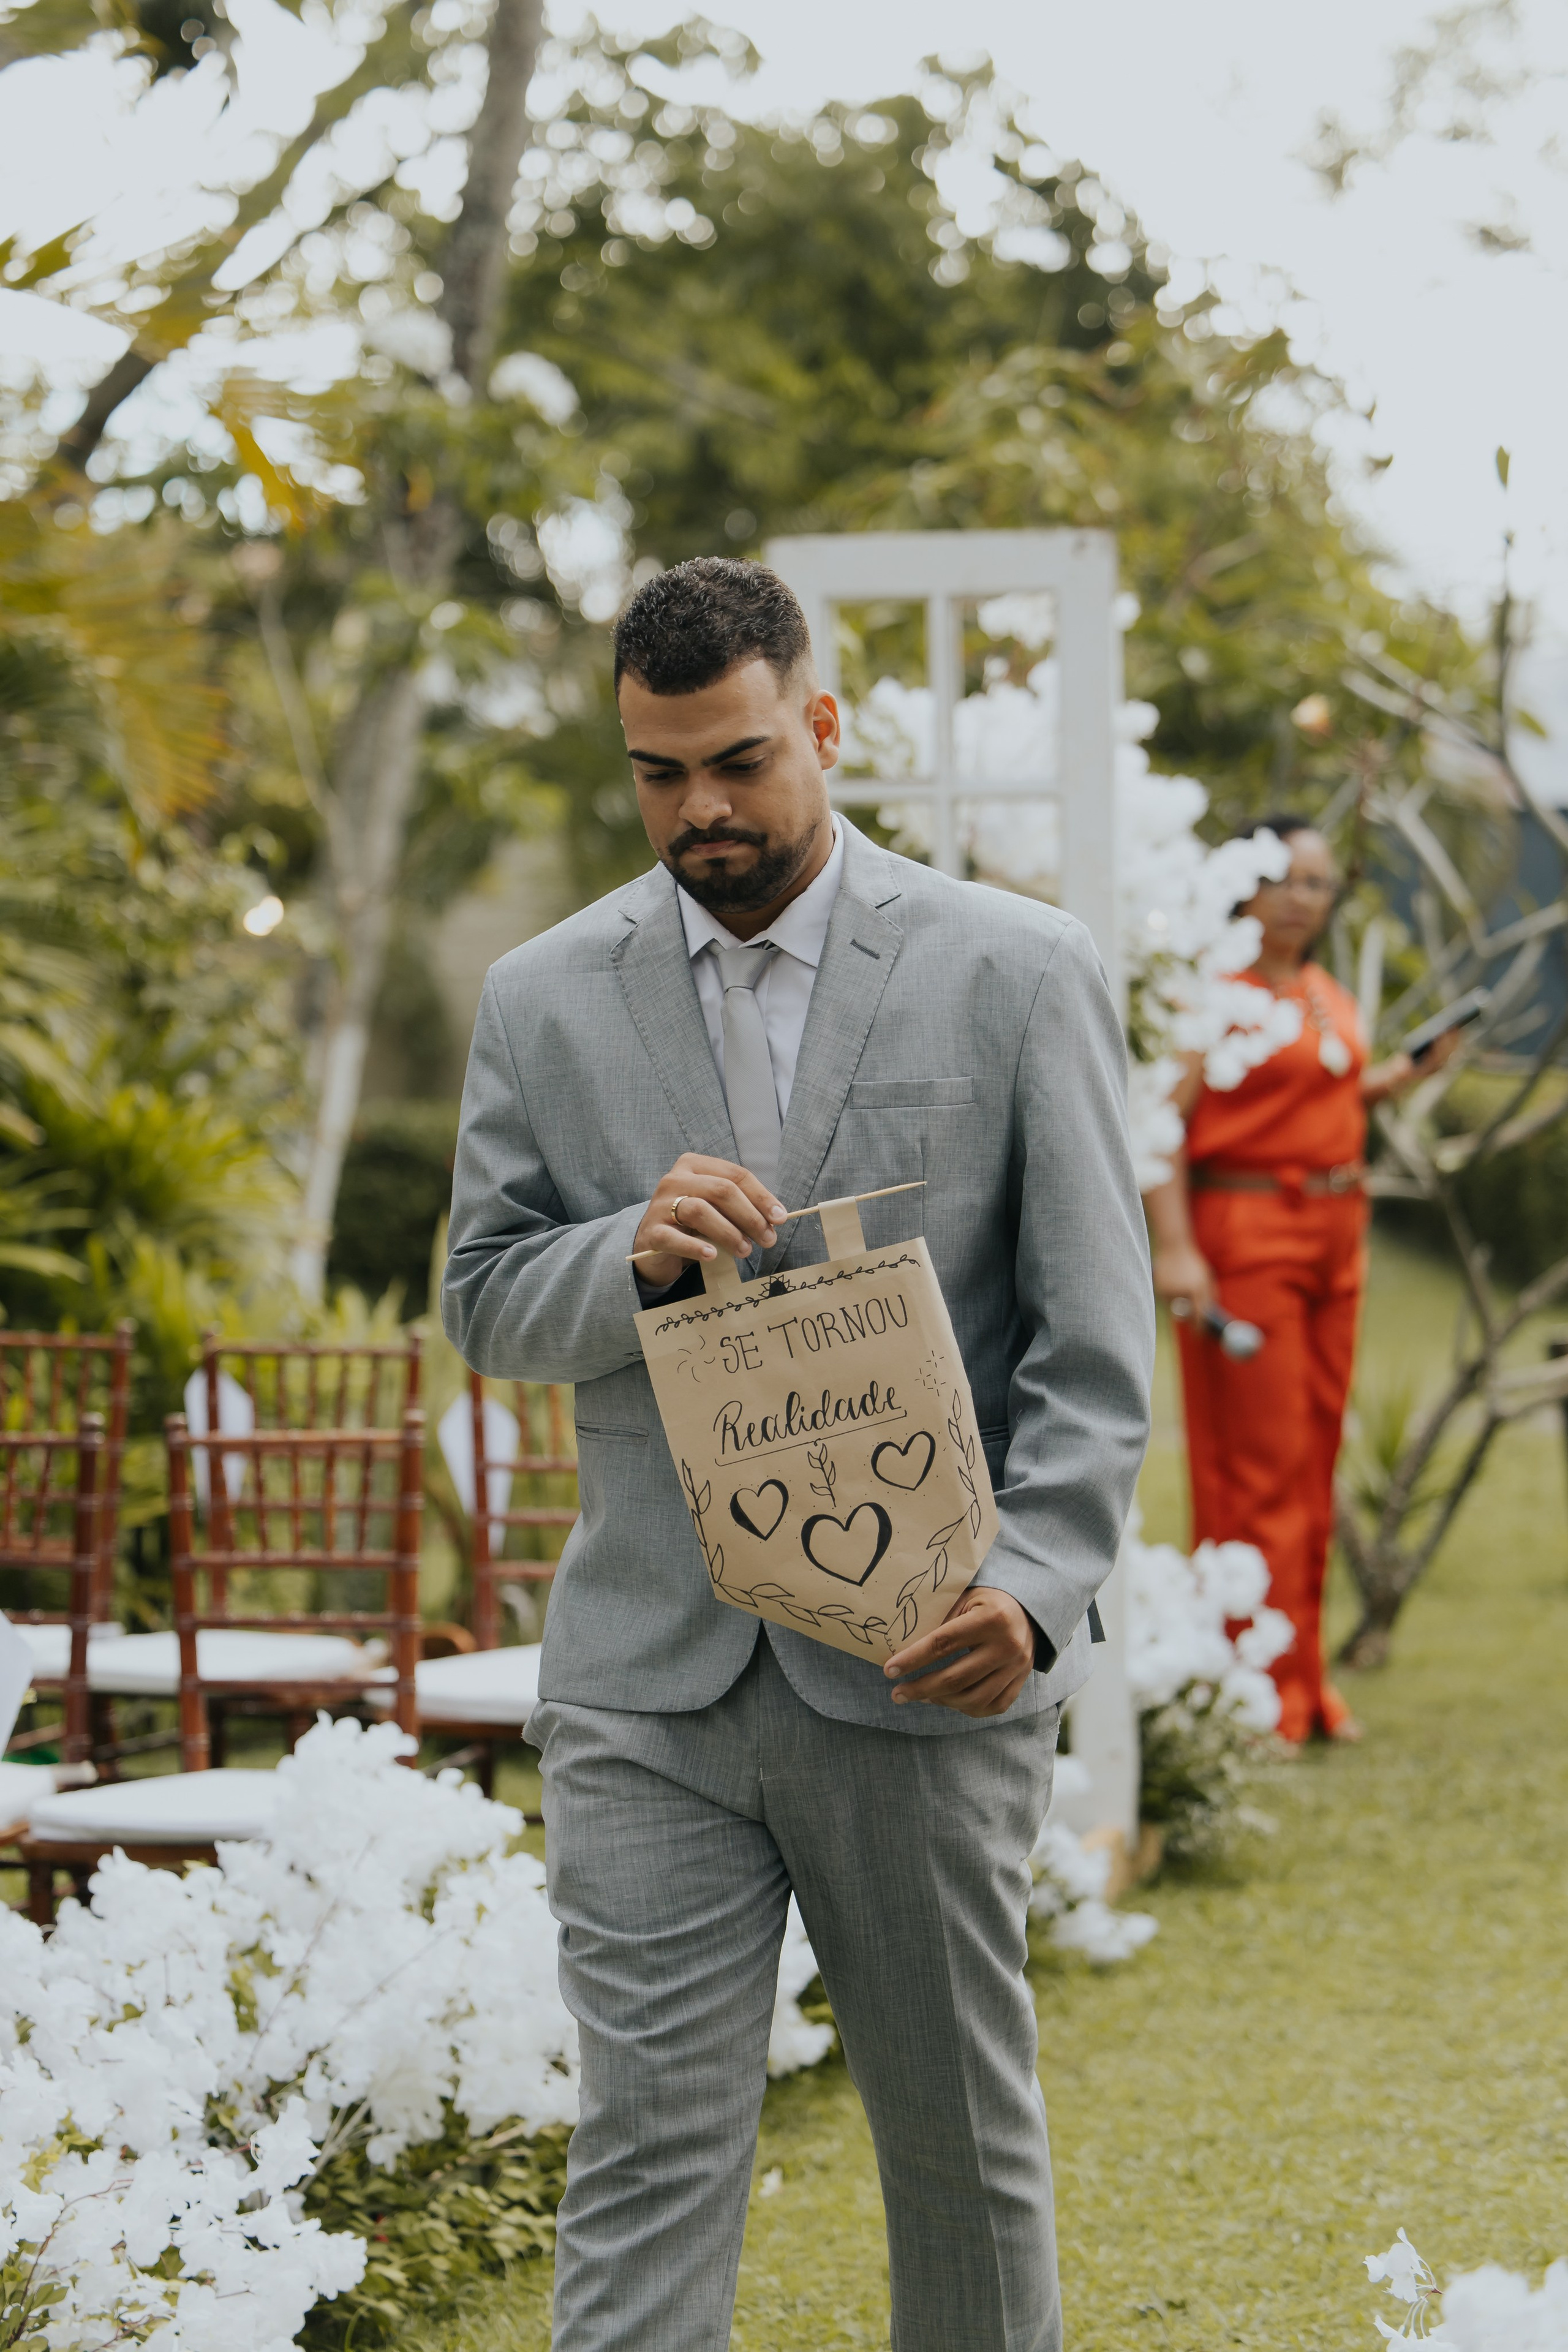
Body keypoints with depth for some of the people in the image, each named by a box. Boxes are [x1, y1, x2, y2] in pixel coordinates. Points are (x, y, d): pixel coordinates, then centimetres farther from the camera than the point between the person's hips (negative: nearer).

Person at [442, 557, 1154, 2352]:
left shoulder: (1018, 975, -1)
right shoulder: (544, 1001, 7)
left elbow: (1095, 1341, -4)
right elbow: (483, 1307, 9)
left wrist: (1034, 1590, -20)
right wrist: (631, 1252, -14)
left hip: (926, 1671, -1)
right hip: (651, 1685, 1)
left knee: (963, 2140, 12)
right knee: (649, 2152, -5)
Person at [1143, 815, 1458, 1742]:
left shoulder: (1332, 1000, 14)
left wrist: (1408, 1072, 13)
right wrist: (1174, 1246, -24)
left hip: (1335, 1238, 8)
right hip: (1243, 1233, -8)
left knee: (1315, 1461, 10)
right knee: (1258, 1462, -6)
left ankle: (1305, 1683, 17)